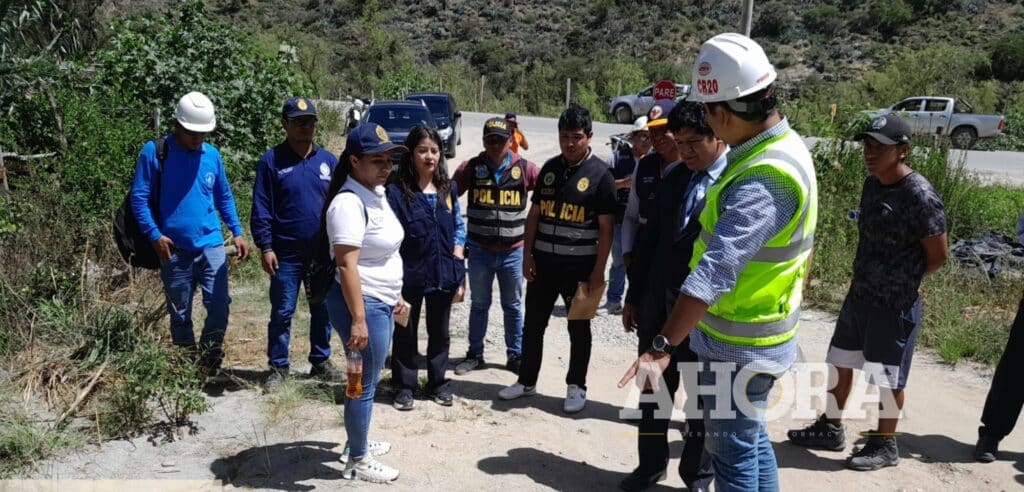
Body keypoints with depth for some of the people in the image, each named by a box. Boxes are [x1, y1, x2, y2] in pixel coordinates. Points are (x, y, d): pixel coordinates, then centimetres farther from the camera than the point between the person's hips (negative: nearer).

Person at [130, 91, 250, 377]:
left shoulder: (212, 155, 5)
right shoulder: (154, 152, -5)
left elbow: (224, 197, 15)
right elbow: (139, 198, -5)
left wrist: (237, 232, 9)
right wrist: (154, 235, -14)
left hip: (210, 245, 2)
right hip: (173, 249, -2)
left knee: (220, 305, -8)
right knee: (179, 314, 9)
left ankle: (208, 357, 15)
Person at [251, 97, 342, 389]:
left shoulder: (328, 160, 4)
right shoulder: (272, 161, -4)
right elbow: (261, 208, -5)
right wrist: (265, 247, -10)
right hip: (286, 254, -3)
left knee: (322, 311, 12)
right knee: (282, 313, 5)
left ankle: (321, 362, 27)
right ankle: (278, 367, 19)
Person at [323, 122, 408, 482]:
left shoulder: (377, 193, 9)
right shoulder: (349, 202, -21)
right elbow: (347, 265, -25)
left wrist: (395, 295, 21)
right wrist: (358, 319, -26)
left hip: (381, 302, 10)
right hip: (361, 303, -10)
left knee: (369, 380, 21)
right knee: (364, 384, 3)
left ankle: (358, 442, 38)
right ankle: (357, 461, 19)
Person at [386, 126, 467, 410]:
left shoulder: (449, 189, 3)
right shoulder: (397, 192, -11)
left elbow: (459, 227, 10)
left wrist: (457, 264, 1)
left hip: (443, 275, 4)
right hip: (409, 276, -4)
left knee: (439, 332, 17)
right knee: (405, 332, 11)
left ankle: (438, 382, 32)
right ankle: (404, 386, 25)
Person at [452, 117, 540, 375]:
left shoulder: (525, 169, -5)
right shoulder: (471, 168, -3)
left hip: (513, 251, 0)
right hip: (480, 250, 0)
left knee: (513, 306, 12)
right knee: (479, 304, 14)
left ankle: (516, 355, 25)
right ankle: (475, 354, 27)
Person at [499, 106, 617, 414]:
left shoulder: (600, 174, -7)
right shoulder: (550, 168, 7)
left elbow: (606, 228, -8)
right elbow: (534, 213, 10)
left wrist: (598, 270, -12)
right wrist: (527, 255, 3)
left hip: (579, 265, -4)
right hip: (543, 261, 5)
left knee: (579, 328, 9)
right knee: (533, 324, 12)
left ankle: (576, 387, 23)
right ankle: (527, 381, 28)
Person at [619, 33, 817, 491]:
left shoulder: (764, 177, -30)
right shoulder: (781, 145, 3)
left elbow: (717, 269, -38)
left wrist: (661, 347, -40)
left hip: (739, 344, -10)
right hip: (753, 335, 10)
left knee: (732, 452, 5)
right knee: (749, 436, 24)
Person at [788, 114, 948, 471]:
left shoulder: (919, 196, -20)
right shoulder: (872, 184, 4)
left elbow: (938, 256, -14)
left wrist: (902, 282, -2)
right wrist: (869, 280, 10)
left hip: (895, 304, -8)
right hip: (859, 295, 8)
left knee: (886, 376, 6)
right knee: (839, 361, 17)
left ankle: (885, 445, 26)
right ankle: (831, 429, 34)